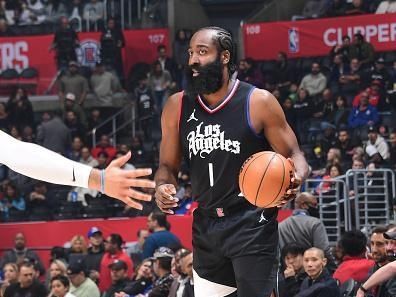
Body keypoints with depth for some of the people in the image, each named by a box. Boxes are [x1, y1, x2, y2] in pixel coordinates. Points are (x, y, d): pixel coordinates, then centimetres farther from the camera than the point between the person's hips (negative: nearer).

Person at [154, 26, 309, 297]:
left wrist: (295, 180, -26)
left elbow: (293, 156, -3)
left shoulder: (258, 102, -8)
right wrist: (163, 187, -10)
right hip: (206, 227, 5)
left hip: (252, 226, -5)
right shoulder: (178, 107, 5)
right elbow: (168, 165, 14)